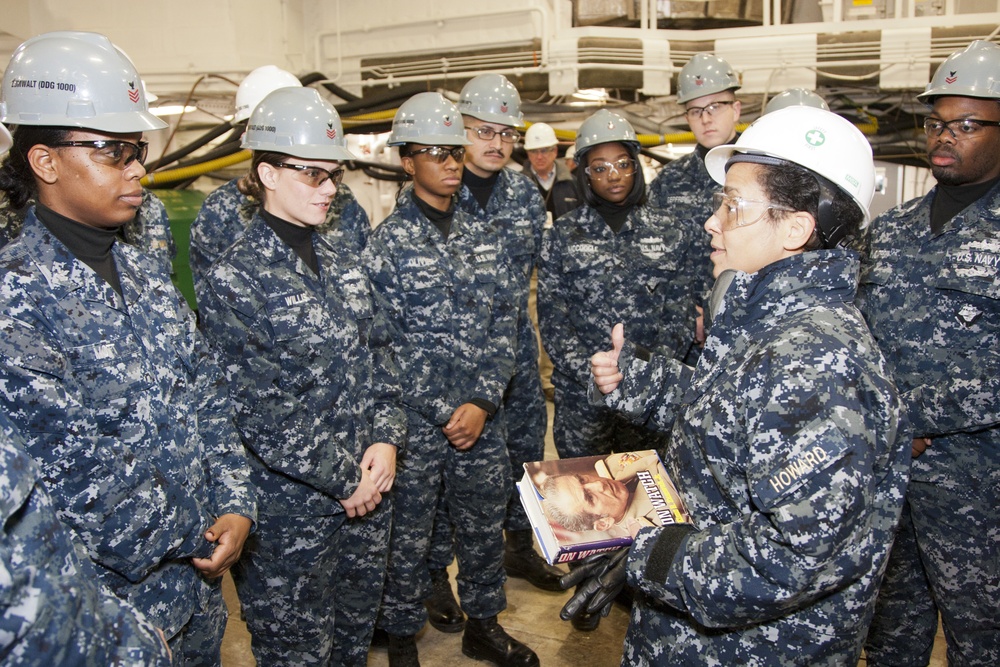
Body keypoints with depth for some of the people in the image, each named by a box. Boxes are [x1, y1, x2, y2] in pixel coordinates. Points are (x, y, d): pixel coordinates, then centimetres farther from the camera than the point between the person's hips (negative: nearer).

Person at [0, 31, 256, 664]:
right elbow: (75, 465, -25)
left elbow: (207, 395, 5)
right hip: (114, 602, -6)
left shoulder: (146, 271, 4)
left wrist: (236, 506, -5)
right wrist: (189, 537, -14)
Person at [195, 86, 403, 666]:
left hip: (369, 485, 6)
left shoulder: (343, 260, 5)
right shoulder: (235, 279, -17)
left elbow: (378, 354, 8)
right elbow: (260, 413, -20)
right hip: (292, 507, -6)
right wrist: (343, 477, -15)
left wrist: (385, 439, -6)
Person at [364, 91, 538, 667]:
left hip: (482, 415, 4)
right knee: (408, 536, 9)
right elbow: (387, 343, -10)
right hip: (415, 422, -4)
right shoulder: (387, 243, -7)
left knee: (485, 523, 17)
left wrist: (482, 402, -8)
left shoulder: (483, 236, 7)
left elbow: (504, 323, 4)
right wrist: (445, 413, -13)